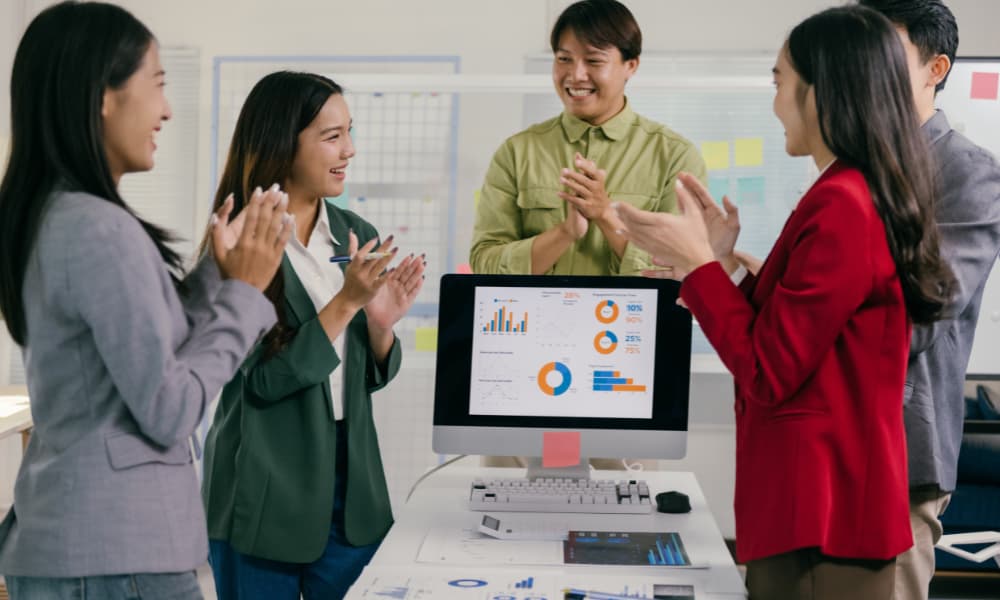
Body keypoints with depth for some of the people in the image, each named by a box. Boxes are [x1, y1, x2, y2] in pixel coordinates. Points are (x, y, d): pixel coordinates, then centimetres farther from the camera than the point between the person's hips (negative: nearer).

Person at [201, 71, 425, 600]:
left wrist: (380, 323, -11)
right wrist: (345, 303, -21)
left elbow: (372, 377, 9)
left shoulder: (358, 236, 4)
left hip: (351, 480, 5)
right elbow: (260, 382, -16)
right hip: (264, 490, -5)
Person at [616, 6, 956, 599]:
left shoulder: (839, 205, -20)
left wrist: (696, 262, -11)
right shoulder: (873, 198, 11)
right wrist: (722, 260, 11)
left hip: (818, 513, -10)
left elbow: (769, 376, -18)